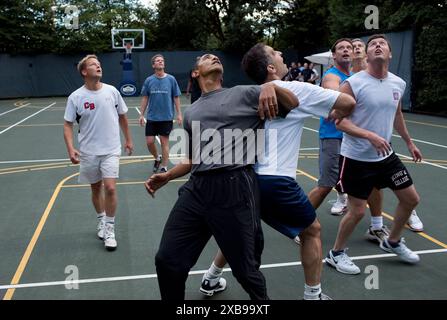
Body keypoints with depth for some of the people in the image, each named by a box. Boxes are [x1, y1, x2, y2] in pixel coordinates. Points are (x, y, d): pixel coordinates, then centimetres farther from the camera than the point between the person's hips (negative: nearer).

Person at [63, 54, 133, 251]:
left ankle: (109, 229, 2)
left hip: (110, 150, 0)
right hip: (88, 152, 1)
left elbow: (122, 116, 11)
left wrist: (128, 140, 15)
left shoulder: (112, 91, -2)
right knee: (96, 188, 13)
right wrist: (70, 148, -16)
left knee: (110, 188, -12)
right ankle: (101, 221, 35)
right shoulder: (76, 97, -7)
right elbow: (68, 124, -3)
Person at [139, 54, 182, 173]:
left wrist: (179, 114, -3)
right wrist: (142, 114, 3)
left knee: (164, 142, 3)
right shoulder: (149, 80, 1)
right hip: (151, 117, 2)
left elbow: (176, 98, 1)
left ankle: (164, 168, 15)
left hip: (166, 117, -2)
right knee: (149, 142, 2)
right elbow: (145, 98, 7)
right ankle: (157, 158, 31)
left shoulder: (171, 79, -3)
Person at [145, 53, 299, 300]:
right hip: (196, 190, 5)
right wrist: (167, 176, 14)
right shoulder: (190, 113, 22)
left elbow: (293, 105, 8)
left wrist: (272, 86, -11)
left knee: (245, 270, 4)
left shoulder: (243, 94, 9)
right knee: (166, 260, 3)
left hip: (234, 189, -4)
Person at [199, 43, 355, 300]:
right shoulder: (296, 90, -6)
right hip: (276, 181, -6)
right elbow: (348, 103, -4)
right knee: (312, 230, 15)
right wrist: (336, 115, 15)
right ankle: (313, 295, 20)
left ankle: (211, 279, 39)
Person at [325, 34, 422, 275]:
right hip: (357, 158, -7)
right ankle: (336, 254, 21)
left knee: (411, 199, 13)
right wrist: (370, 135, -31)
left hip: (385, 155, 7)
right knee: (357, 211, -3)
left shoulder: (399, 84, 3)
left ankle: (392, 242, 37)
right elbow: (340, 121, -19)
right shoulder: (353, 84, -16)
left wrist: (409, 142, 27)